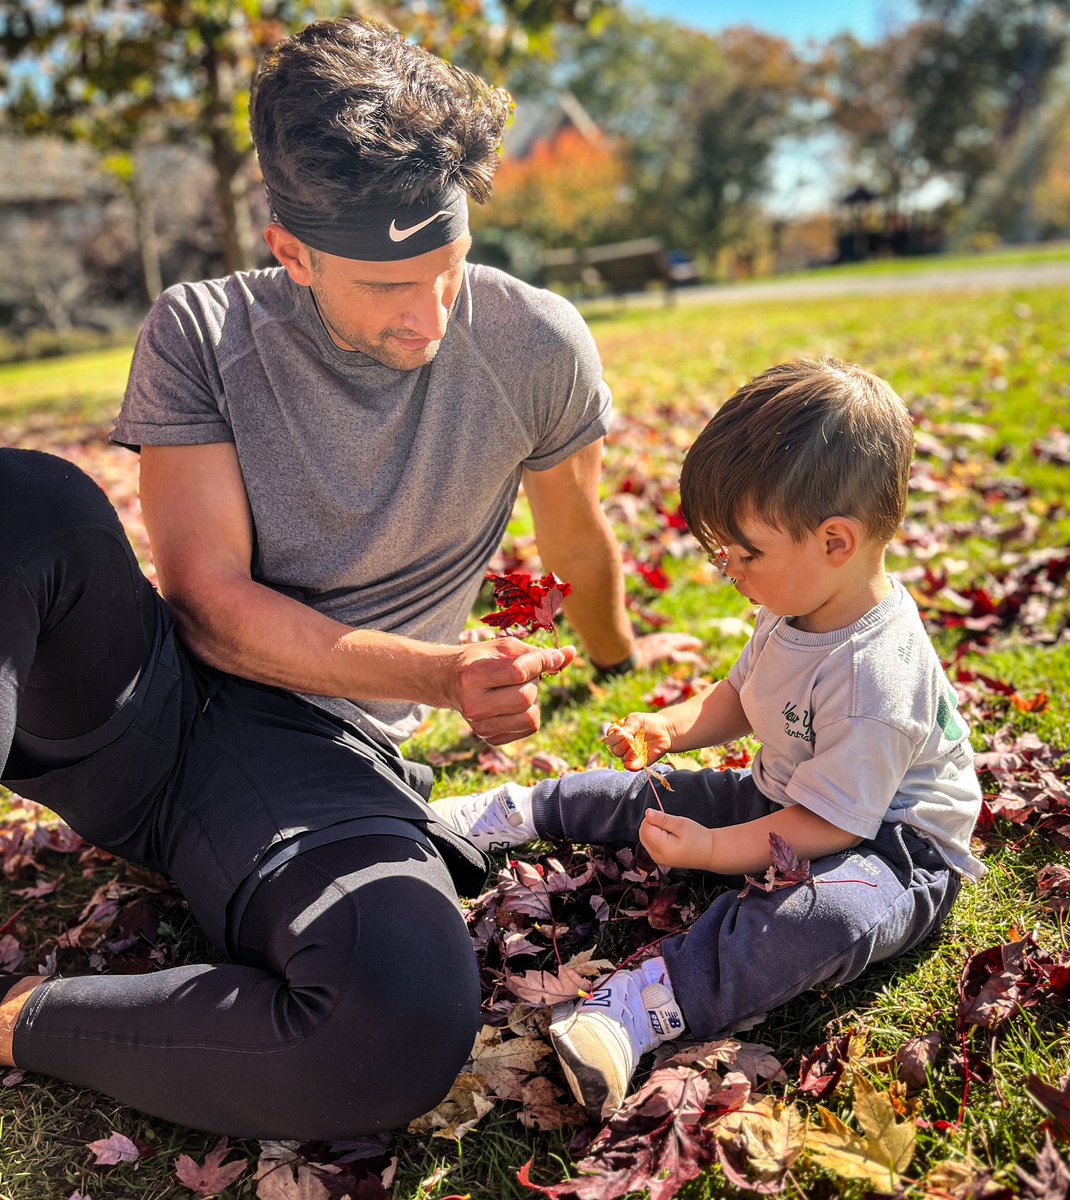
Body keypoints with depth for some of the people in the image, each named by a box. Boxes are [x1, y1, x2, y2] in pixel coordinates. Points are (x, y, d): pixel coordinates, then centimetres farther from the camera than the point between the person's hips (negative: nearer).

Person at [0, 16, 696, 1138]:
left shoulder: (533, 347, -4)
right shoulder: (202, 331, -4)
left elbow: (578, 542, 14)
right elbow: (209, 602, -11)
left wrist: (617, 653, 30)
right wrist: (444, 674, -21)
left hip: (315, 744, 0)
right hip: (141, 689, 1)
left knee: (413, 1023, -34)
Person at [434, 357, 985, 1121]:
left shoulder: (875, 674, -33)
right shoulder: (797, 611, -3)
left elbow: (828, 822, -30)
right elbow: (741, 697, 14)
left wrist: (711, 850, -28)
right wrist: (673, 728, -4)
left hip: (891, 841, -9)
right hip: (786, 798, 9)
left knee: (829, 917, -42)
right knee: (653, 792, 11)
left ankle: (647, 1004, -46)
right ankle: (514, 812, 29)